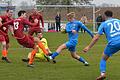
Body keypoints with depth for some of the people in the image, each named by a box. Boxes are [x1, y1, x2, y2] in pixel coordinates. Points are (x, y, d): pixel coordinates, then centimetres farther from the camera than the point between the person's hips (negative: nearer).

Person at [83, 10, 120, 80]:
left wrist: (89, 47, 12)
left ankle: (103, 73, -4)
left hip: (113, 43, -1)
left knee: (104, 58, 17)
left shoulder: (104, 24, 12)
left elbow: (96, 38, 7)